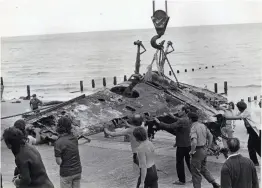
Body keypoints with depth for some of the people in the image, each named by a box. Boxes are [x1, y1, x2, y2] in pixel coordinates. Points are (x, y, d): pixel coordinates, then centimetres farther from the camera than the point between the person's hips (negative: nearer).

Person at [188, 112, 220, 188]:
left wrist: (192, 151, -18)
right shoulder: (203, 125, 4)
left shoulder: (193, 128, -21)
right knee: (203, 169, 24)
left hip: (198, 151, -8)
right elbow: (210, 136, 14)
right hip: (204, 150, 8)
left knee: (195, 172, 6)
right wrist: (208, 147, 18)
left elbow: (194, 142, -33)